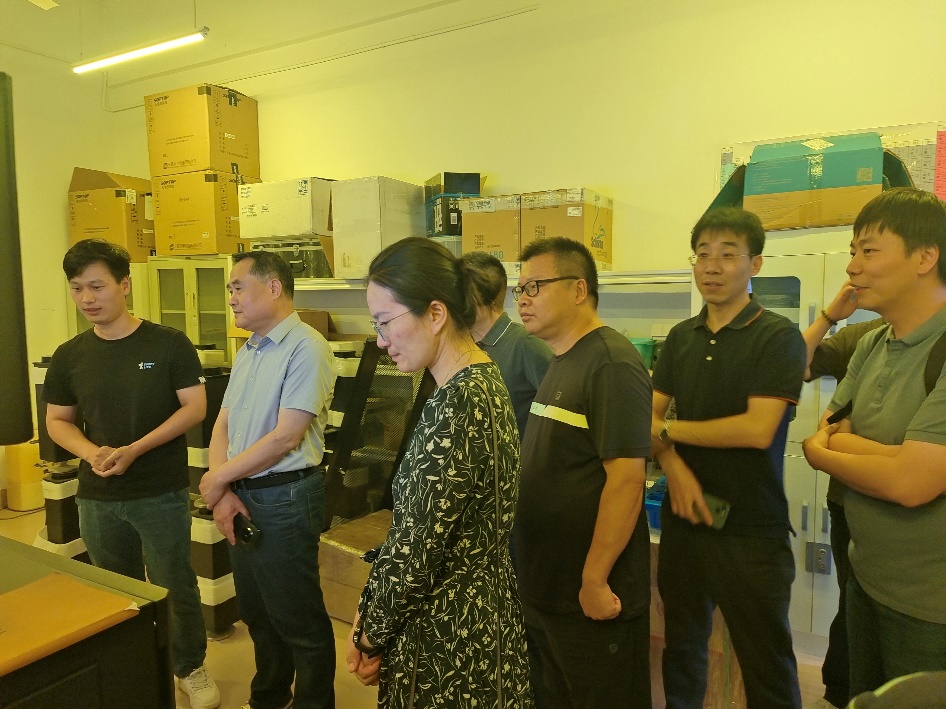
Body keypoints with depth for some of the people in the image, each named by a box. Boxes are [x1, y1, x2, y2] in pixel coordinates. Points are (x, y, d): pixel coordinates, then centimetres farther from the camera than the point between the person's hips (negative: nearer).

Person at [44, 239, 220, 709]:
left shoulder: (168, 344, -9)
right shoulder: (69, 356, 2)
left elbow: (195, 407, -11)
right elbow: (57, 421, 8)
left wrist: (133, 450, -19)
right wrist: (93, 453, -13)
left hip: (162, 493, -3)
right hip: (97, 497, 4)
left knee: (174, 586, 7)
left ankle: (191, 668, 28)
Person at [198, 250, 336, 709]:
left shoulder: (305, 348, -16)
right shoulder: (248, 351, 11)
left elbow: (286, 437, -21)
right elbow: (222, 426, 10)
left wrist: (217, 478, -10)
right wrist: (223, 494, -5)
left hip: (283, 499, -8)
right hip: (240, 497, 9)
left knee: (298, 621, 6)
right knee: (257, 614, 23)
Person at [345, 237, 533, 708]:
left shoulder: (456, 405, -27)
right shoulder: (483, 381, 2)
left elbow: (415, 546, -23)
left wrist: (371, 636, -6)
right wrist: (370, 614, 6)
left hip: (446, 634, -8)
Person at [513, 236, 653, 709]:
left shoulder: (612, 364, -18)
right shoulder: (561, 363, 10)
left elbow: (626, 478, -22)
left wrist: (595, 580, -20)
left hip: (592, 595, -8)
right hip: (543, 589, 9)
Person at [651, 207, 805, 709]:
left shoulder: (778, 337, -10)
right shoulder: (681, 338, 7)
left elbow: (757, 428, -20)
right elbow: (649, 415, 3)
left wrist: (669, 430, -10)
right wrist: (674, 466, -16)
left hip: (752, 530, -5)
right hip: (683, 517, 5)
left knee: (766, 665, 10)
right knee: (682, 647, 20)